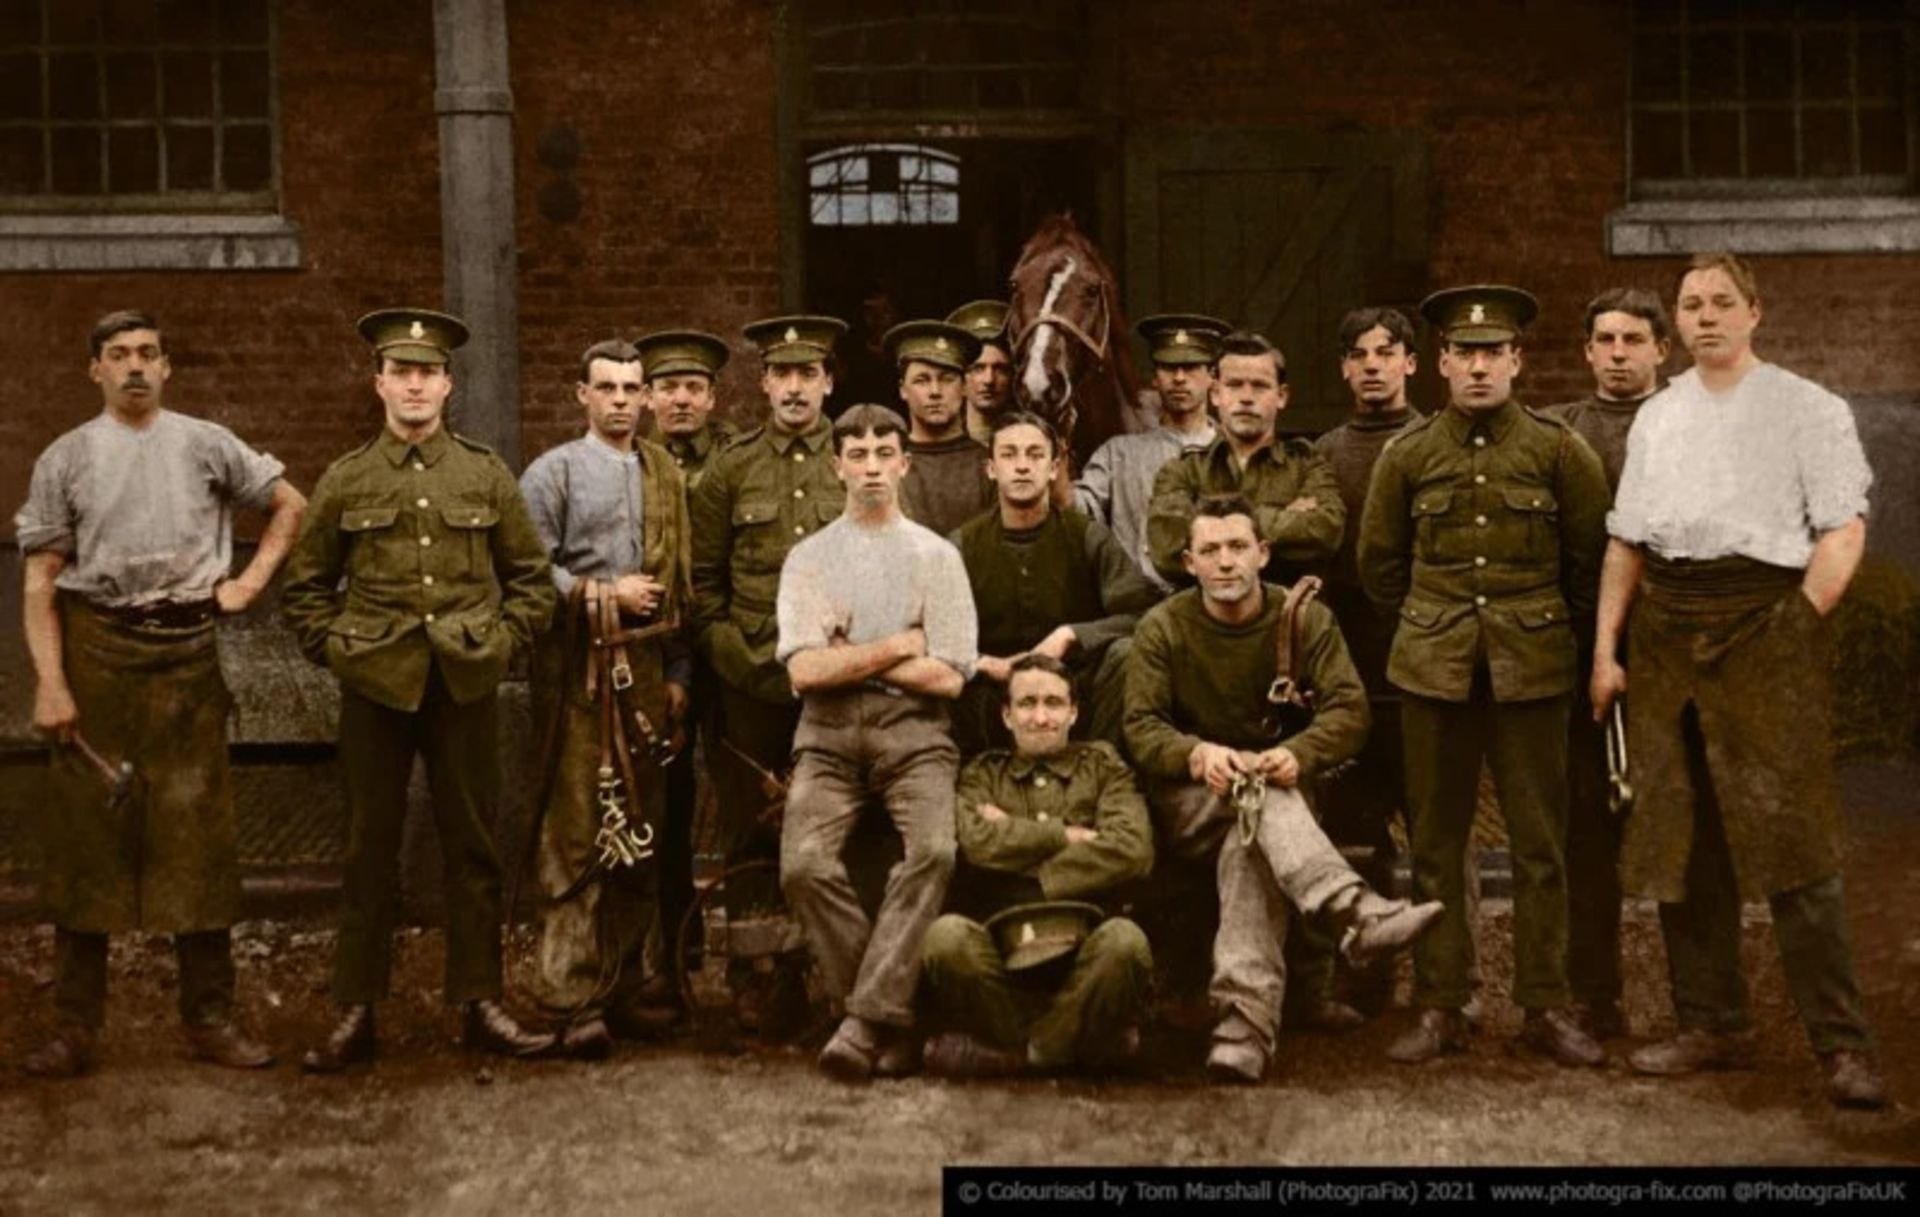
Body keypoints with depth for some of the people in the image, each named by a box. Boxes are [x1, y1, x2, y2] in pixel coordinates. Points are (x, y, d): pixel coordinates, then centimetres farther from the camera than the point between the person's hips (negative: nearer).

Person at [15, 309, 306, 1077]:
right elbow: (40, 581, 1)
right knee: (86, 837, 1)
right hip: (97, 654, -1)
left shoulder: (206, 445, 8)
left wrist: (251, 581, 8)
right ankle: (74, 1027, 8)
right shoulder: (65, 459, 5)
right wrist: (49, 682, -9)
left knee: (199, 837, 3)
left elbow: (289, 505, 20)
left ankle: (210, 1019, 11)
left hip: (188, 654, 1)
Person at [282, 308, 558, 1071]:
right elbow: (305, 586, 11)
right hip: (375, 689, 0)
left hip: (467, 688, 1)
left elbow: (532, 577, 11)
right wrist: (334, 649, 0)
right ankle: (355, 1013, 10)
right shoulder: (345, 482, 4)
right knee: (369, 850, 4)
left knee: (473, 848, 5)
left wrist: (504, 640, 0)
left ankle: (481, 1004, 14)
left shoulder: (488, 477, 5)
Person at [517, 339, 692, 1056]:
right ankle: (572, 1003, -5)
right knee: (577, 836, -8)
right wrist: (606, 595, -10)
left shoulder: (664, 474, 15)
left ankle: (626, 988, 17)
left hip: (646, 668, 5)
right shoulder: (553, 473, 1)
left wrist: (678, 673, 11)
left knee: (642, 833, 8)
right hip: (578, 671, -5)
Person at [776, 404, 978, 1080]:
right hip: (828, 732, 1)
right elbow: (804, 670, -1)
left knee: (935, 851, -30)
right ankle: (890, 1017, -13)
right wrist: (896, 648, -1)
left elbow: (948, 676, 1)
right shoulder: (809, 558, 13)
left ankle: (866, 1018, -28)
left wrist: (848, 658, 1)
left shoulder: (936, 556, 12)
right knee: (804, 865, -25)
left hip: (912, 730, -1)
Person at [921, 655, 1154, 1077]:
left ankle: (1007, 1052, -13)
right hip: (1001, 952, 0)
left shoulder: (1102, 766, 18)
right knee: (946, 936, -33)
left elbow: (1133, 850, -2)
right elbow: (978, 841, -4)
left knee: (1125, 940, -34)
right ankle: (1072, 1043, -12)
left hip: (1082, 952, 0)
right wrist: (1070, 836, -1)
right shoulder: (981, 774, 19)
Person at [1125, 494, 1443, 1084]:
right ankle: (1357, 914, -54)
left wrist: (1299, 753, -30)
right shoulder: (1161, 627, -1)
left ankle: (1243, 1030, -48)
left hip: (1279, 795, 0)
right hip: (1185, 804, 0)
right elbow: (1141, 725, -9)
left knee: (1248, 849, -36)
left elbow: (1350, 708, -8)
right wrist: (1198, 755, -31)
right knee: (1256, 792, -35)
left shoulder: (1307, 619, 2)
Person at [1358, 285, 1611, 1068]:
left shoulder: (1560, 451, 1)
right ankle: (1439, 1009, 12)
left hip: (1533, 672, -1)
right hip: (1433, 673, 1)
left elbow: (1592, 557, 9)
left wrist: (1551, 630, 12)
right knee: (1435, 845, 4)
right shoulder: (1407, 456, 4)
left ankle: (1546, 1010, 11)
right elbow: (1379, 564, 14)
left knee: (1541, 846, 2)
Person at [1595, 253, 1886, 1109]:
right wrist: (1605, 647, 8)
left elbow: (1844, 532, -4)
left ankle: (1842, 1045, -5)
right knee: (1680, 838, 7)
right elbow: (1625, 540, 15)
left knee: (1790, 840, -10)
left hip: (1763, 626, -5)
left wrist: (1799, 623, -13)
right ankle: (1713, 1027, 17)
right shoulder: (1656, 418, 16)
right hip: (1666, 634, 5)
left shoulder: (1808, 410, 2)